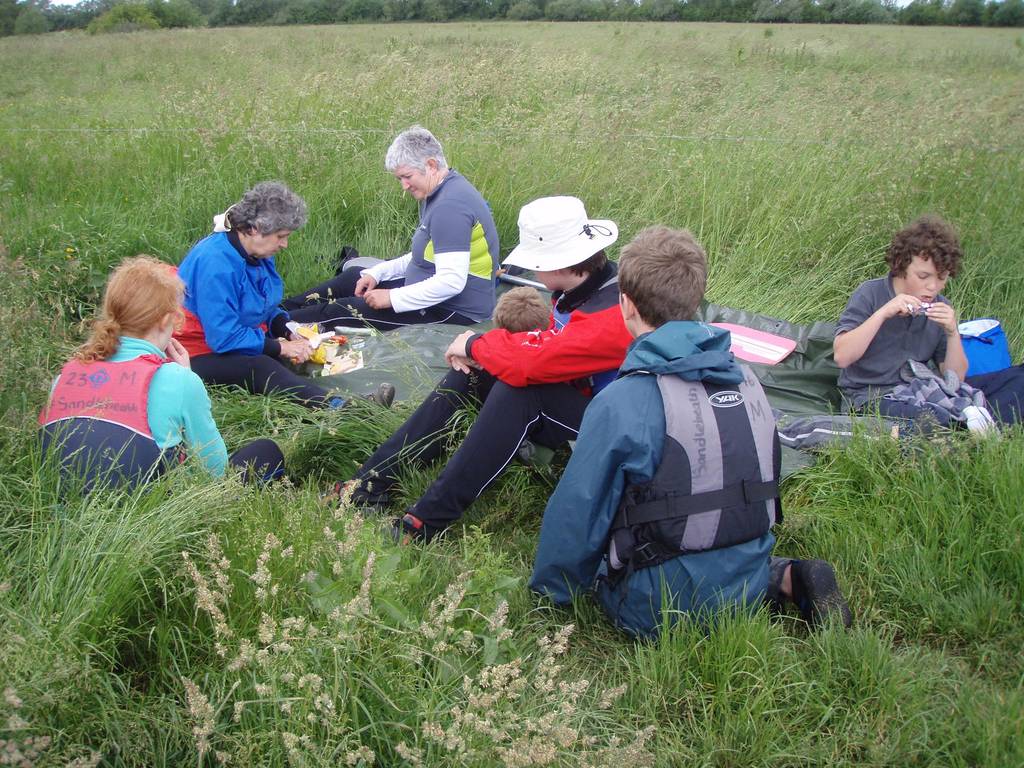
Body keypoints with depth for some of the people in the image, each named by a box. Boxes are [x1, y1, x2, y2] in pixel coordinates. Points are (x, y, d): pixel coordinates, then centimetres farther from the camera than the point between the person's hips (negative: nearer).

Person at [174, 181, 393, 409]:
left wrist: (289, 334, -4)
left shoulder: (259, 254, 4)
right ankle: (337, 407, -58)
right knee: (260, 368, -36)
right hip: (203, 354, -10)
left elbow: (267, 309, 16)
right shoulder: (215, 263, -25)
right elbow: (224, 338, -28)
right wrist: (280, 348, -22)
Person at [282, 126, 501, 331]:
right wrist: (376, 273, 7)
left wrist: (393, 298, -22)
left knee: (341, 311, -8)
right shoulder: (438, 195, 9)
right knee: (352, 278, 18)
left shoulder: (451, 205, -24)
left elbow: (452, 282, -30)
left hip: (455, 314, -10)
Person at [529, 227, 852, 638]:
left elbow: (577, 512, -12)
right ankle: (784, 578, 9)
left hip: (662, 609, -7)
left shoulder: (620, 402, -20)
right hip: (749, 582, 7)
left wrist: (549, 590, 4)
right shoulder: (744, 378, 0)